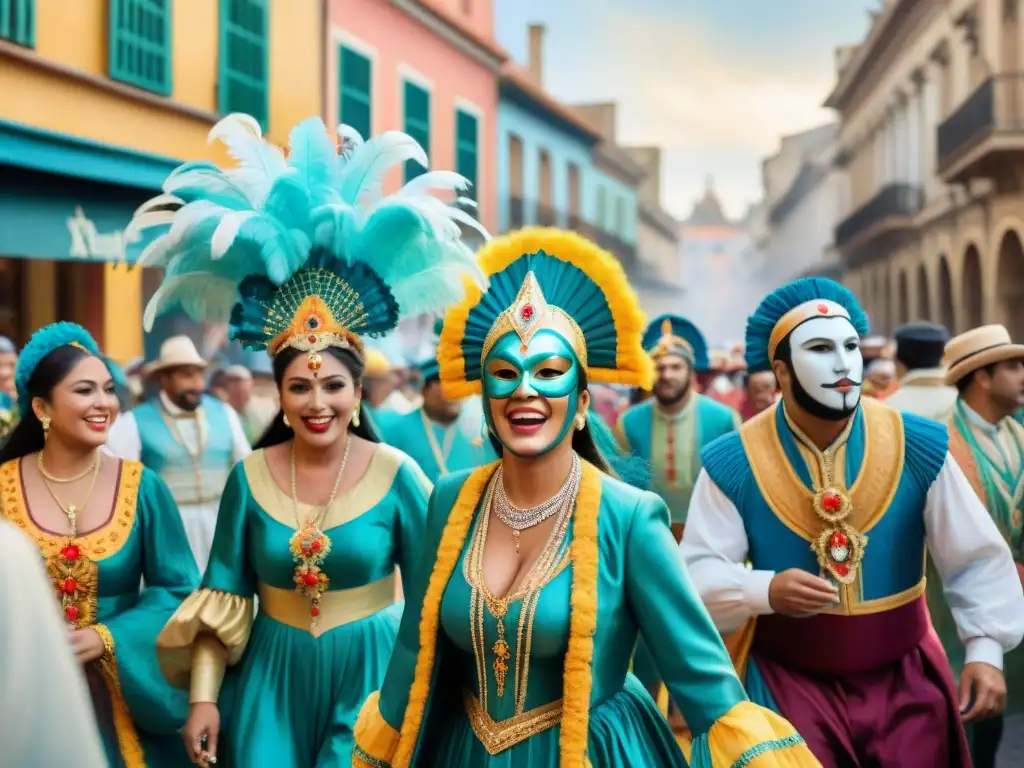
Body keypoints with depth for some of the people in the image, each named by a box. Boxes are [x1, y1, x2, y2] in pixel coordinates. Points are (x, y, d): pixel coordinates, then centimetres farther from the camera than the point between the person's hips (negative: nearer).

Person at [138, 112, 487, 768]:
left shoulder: (396, 474, -8)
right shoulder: (249, 476, -2)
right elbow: (223, 596, 3)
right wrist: (203, 696, -2)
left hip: (371, 674, -2)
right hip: (273, 679, 2)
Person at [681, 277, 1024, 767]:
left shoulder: (918, 448, -7)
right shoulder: (734, 464, -11)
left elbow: (976, 559, -1)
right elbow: (697, 573, -10)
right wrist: (766, 590, -28)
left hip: (905, 677, 2)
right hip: (789, 680, -2)